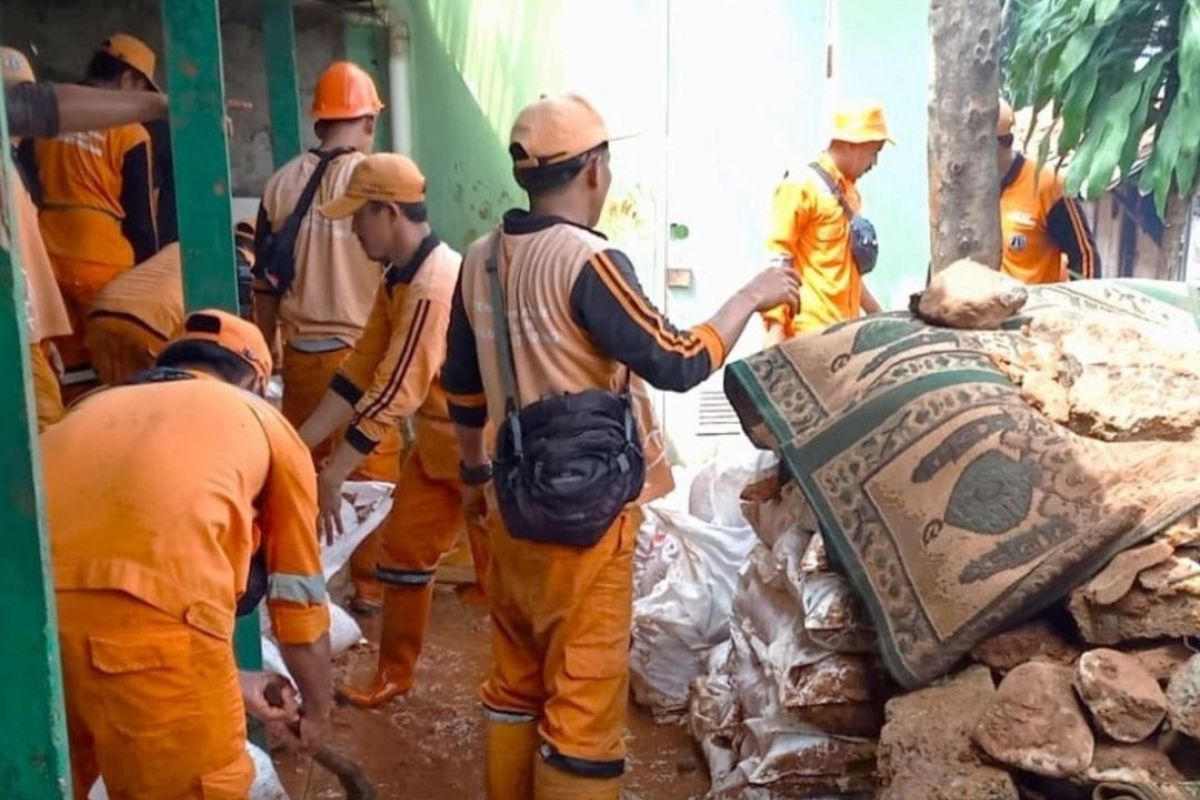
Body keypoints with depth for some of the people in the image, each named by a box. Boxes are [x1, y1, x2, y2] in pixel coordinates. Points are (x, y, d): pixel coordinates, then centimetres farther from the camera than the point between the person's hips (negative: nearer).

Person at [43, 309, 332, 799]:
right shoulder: (266, 421, 25)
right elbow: (299, 597, 30)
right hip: (145, 610, -4)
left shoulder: (99, 405, 35)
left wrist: (228, 684, 48)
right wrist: (318, 710, 46)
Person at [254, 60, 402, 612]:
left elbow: (265, 285, 7)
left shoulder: (281, 184, 2)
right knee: (375, 470, 7)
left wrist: (267, 353, 18)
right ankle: (370, 585, 14)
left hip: (302, 352, 4)